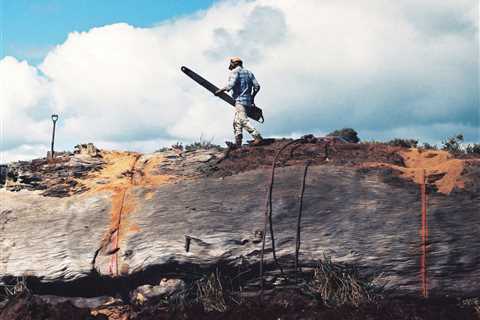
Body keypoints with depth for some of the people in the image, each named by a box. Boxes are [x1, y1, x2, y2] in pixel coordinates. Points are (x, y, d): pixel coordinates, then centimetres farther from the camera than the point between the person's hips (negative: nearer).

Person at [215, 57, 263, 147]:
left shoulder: (235, 71, -1)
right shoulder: (248, 73, 21)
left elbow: (231, 85, -16)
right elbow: (257, 86, 13)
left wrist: (220, 91, -4)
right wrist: (252, 98, 25)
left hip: (240, 100, -9)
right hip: (248, 101, 9)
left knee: (243, 120, -17)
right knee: (237, 122, 12)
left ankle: (257, 137, -28)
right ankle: (237, 144, 6)